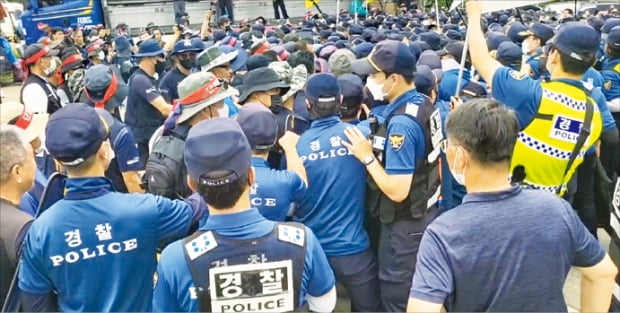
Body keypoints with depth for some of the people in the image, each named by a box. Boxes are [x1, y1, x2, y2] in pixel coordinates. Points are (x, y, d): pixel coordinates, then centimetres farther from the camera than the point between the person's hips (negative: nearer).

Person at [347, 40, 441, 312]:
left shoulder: (401, 123, -28)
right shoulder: (424, 104, 1)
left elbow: (397, 191, -28)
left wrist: (367, 156, -20)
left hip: (405, 224, -9)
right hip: (424, 211, 9)